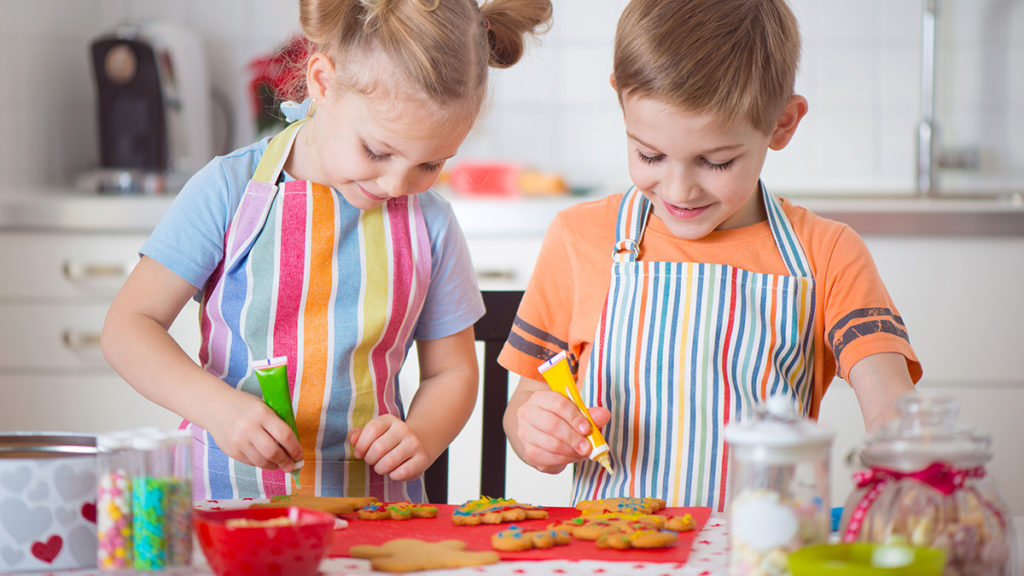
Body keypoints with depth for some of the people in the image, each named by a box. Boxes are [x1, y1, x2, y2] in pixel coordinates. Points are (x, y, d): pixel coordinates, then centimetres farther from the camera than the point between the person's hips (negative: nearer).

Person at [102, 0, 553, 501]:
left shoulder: (429, 223, 4)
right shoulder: (231, 191, -4)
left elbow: (451, 371, 13)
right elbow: (128, 327, -4)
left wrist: (418, 441, -8)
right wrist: (215, 404, -21)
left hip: (373, 498, 1)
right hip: (231, 490, 0)